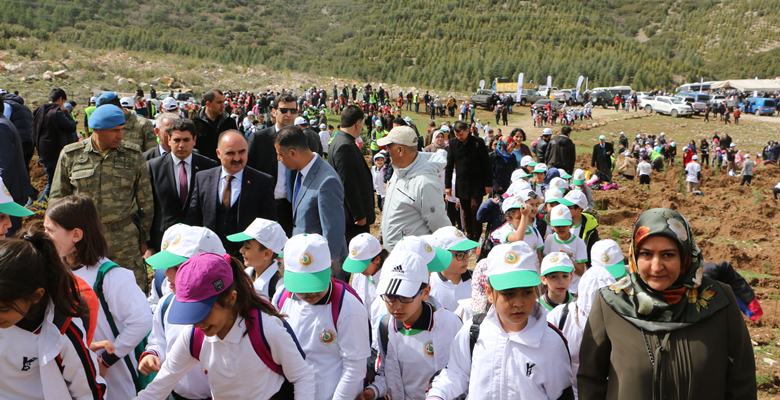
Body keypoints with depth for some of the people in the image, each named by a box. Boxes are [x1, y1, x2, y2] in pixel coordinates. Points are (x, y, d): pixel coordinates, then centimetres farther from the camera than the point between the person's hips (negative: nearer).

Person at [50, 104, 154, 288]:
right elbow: (57, 197, 8)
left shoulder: (133, 155, 2)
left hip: (125, 241, 0)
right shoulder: (71, 155, 2)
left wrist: (144, 238, 9)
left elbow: (146, 200, 8)